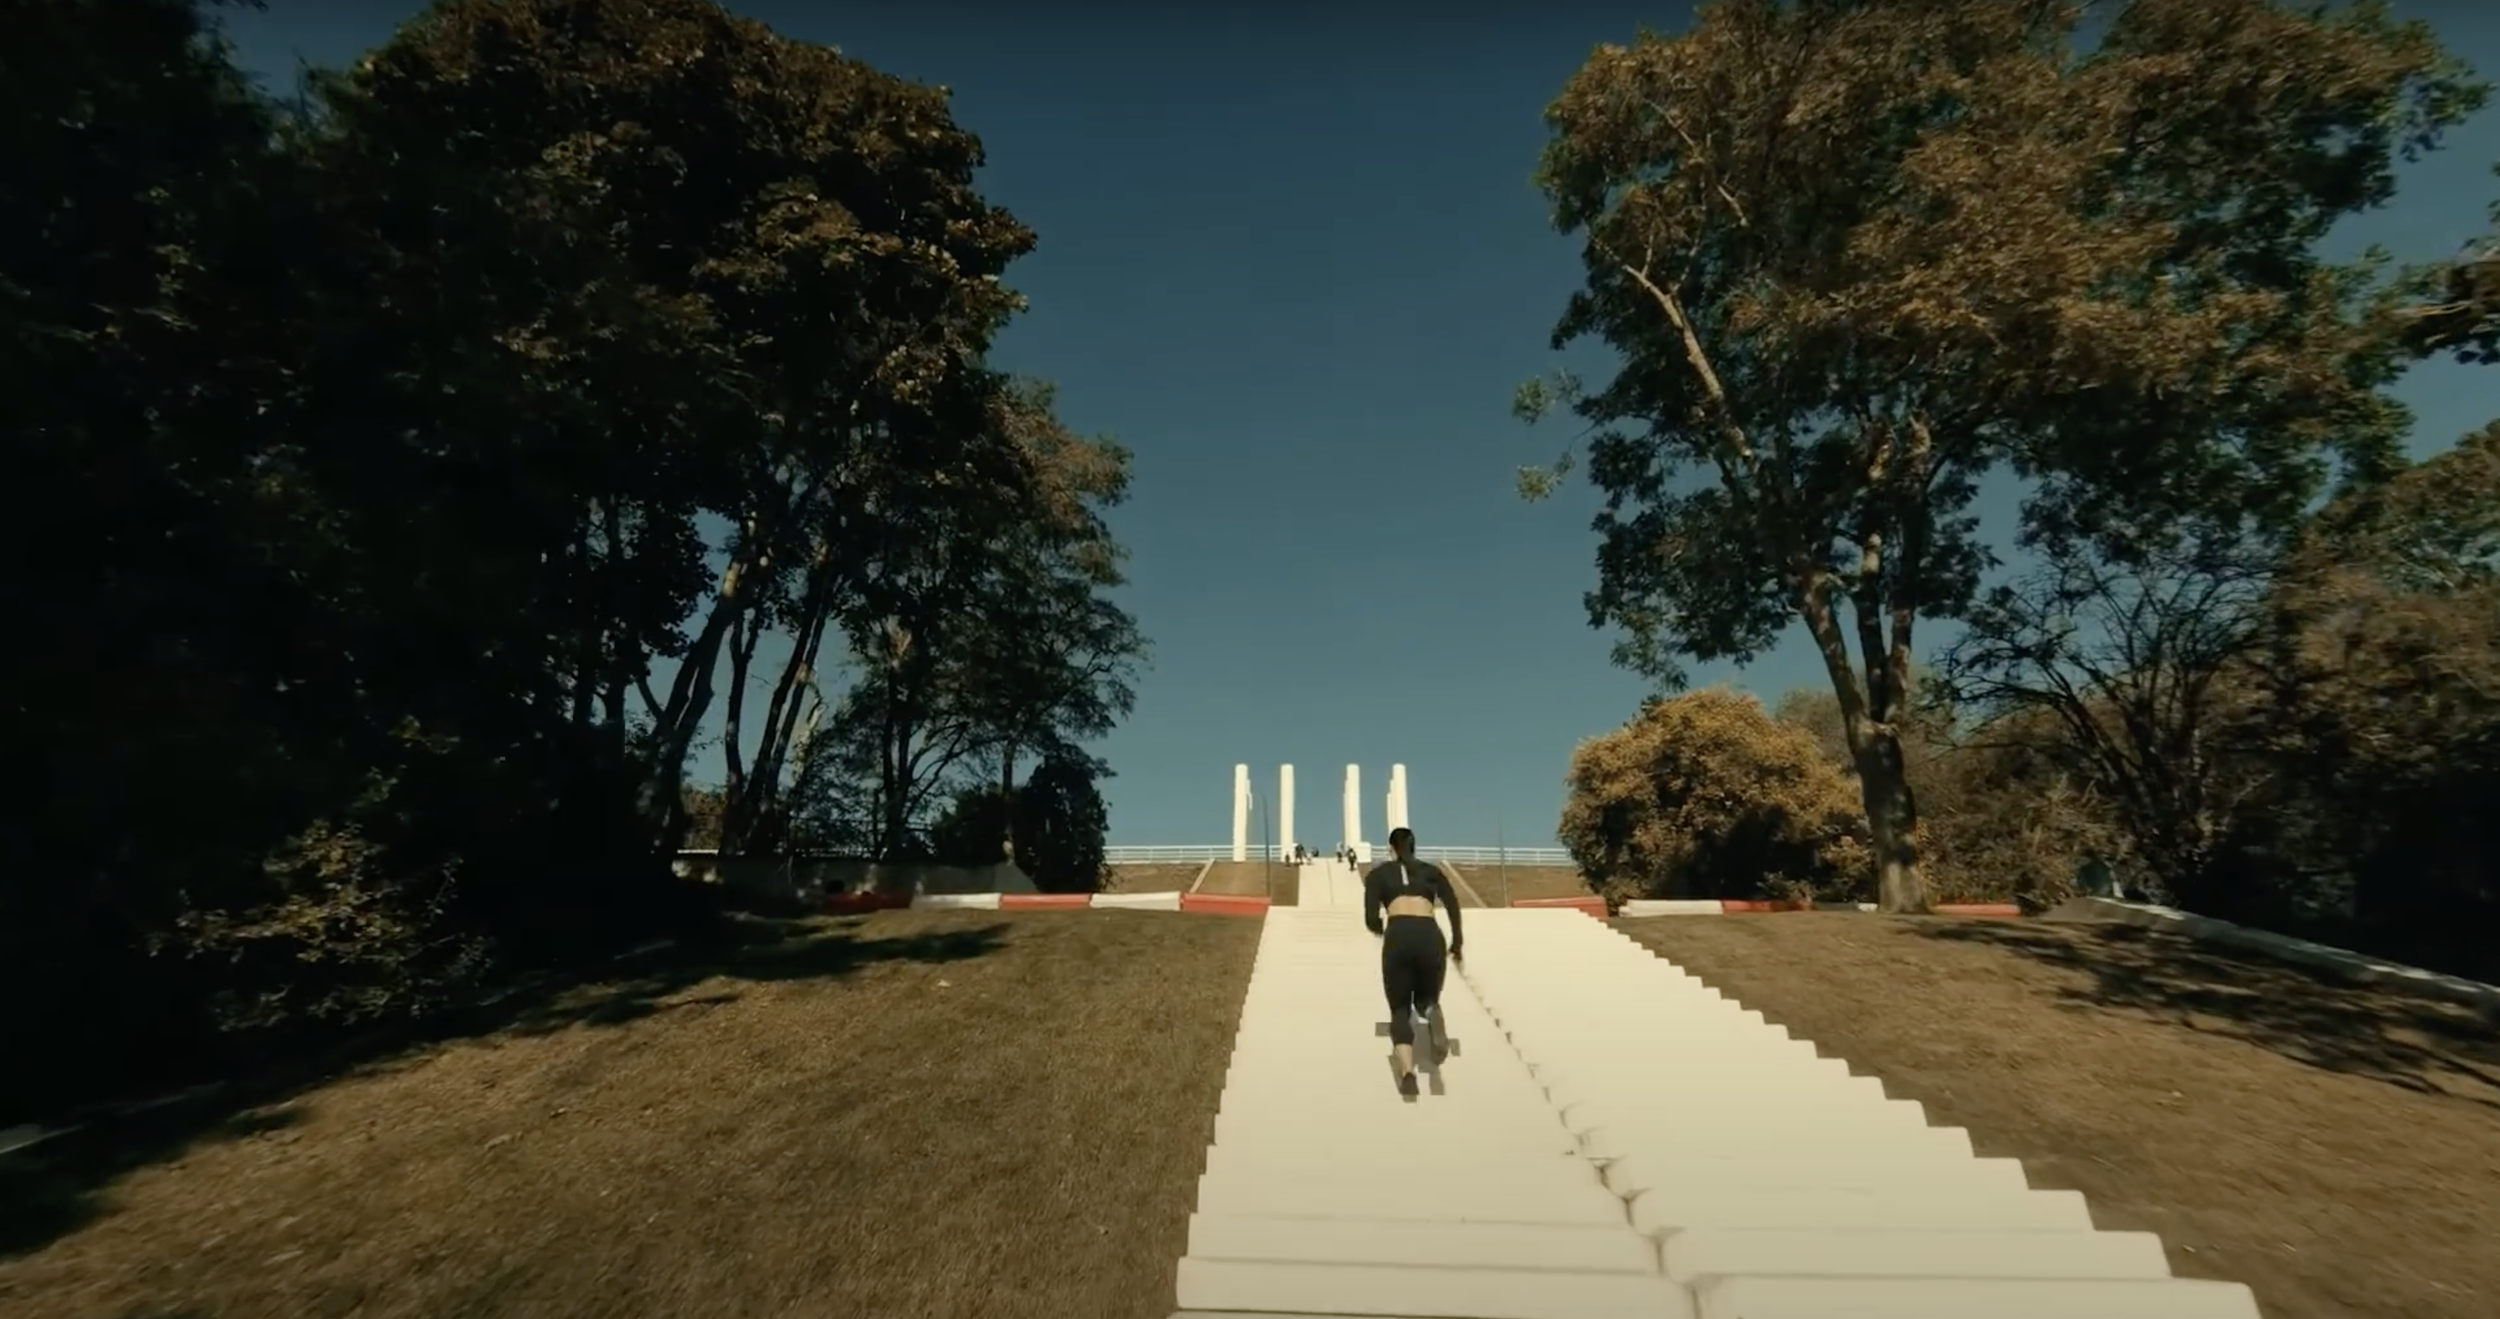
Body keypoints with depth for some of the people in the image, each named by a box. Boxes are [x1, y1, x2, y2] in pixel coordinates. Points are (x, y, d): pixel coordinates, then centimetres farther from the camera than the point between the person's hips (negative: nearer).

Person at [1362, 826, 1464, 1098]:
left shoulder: (1377, 874, 19)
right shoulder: (1431, 870, 24)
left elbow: (1371, 921, 10)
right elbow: (1452, 903, 8)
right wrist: (1458, 942, 16)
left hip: (1398, 937, -1)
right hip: (1430, 936, 1)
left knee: (1400, 1010, 13)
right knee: (1426, 1000, 25)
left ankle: (1407, 1071, -15)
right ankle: (1433, 1016, -15)